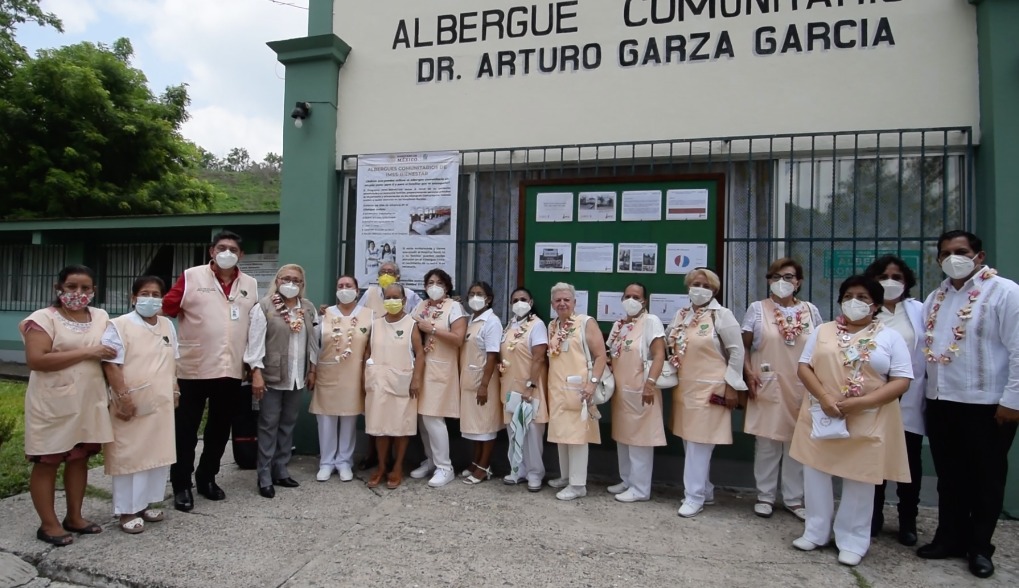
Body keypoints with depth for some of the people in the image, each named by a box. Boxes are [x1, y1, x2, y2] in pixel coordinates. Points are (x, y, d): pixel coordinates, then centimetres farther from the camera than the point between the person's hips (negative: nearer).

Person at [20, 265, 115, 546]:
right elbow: (35, 360, -20)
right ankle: (48, 524, 19)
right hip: (53, 404, -5)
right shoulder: (43, 318, -9)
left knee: (80, 458, 14)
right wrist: (85, 353, -21)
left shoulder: (101, 317, 6)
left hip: (88, 402, 5)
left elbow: (111, 354, 7)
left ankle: (74, 517, 27)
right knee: (47, 462, 8)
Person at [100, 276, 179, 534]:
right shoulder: (119, 325, -9)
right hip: (132, 404, -6)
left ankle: (145, 502, 26)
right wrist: (123, 396, -19)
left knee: (157, 453, 12)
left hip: (160, 403, 6)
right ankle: (126, 510, 12)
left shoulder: (167, 325, 11)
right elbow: (111, 364, -15)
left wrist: (175, 391, 15)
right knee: (129, 455, 1)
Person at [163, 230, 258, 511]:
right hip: (193, 367, -4)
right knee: (186, 428, 5)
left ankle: (207, 478, 32)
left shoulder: (250, 284, 9)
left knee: (220, 428, 15)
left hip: (232, 370, 4)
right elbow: (165, 308, -6)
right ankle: (181, 485, 19)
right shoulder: (191, 277, -3)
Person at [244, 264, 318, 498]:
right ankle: (265, 477, 12)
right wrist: (256, 373, -16)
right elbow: (255, 342, -11)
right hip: (272, 376, -5)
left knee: (288, 425, 13)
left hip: (297, 376, 5)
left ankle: (281, 470, 24)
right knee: (269, 426, 3)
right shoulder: (264, 307, -8)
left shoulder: (308, 308, 7)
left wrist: (312, 369, 8)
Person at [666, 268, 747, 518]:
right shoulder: (680, 315, 10)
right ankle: (705, 491, 27)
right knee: (689, 441, 13)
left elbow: (737, 351, -7)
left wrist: (731, 386, -10)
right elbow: (670, 346, 20)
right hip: (684, 387, 7)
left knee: (699, 442, -3)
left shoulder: (721, 315, -7)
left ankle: (694, 496, 7)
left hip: (709, 389, -7)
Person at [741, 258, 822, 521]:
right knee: (767, 442, 4)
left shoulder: (811, 311, 7)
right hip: (767, 387, -2)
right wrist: (748, 373, -11)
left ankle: (794, 498, 23)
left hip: (801, 388, 2)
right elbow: (744, 346, 1)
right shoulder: (757, 309, 1)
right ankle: (765, 496, 18)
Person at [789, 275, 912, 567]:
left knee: (859, 480, 6)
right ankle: (815, 532, 23)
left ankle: (852, 541, 22)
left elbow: (901, 381, -6)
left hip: (867, 421, -2)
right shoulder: (823, 331, 7)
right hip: (821, 417, 2)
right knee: (816, 473, 8)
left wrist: (862, 402, -18)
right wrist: (824, 397, -15)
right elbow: (804, 367, 2)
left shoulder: (890, 337, 0)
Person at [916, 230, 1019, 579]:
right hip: (941, 402, 6)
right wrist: (926, 390, 9)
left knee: (985, 479, 10)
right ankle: (951, 538, 29)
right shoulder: (935, 298, 12)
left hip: (987, 404, -5)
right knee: (949, 476, 15)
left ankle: (980, 547, 25)